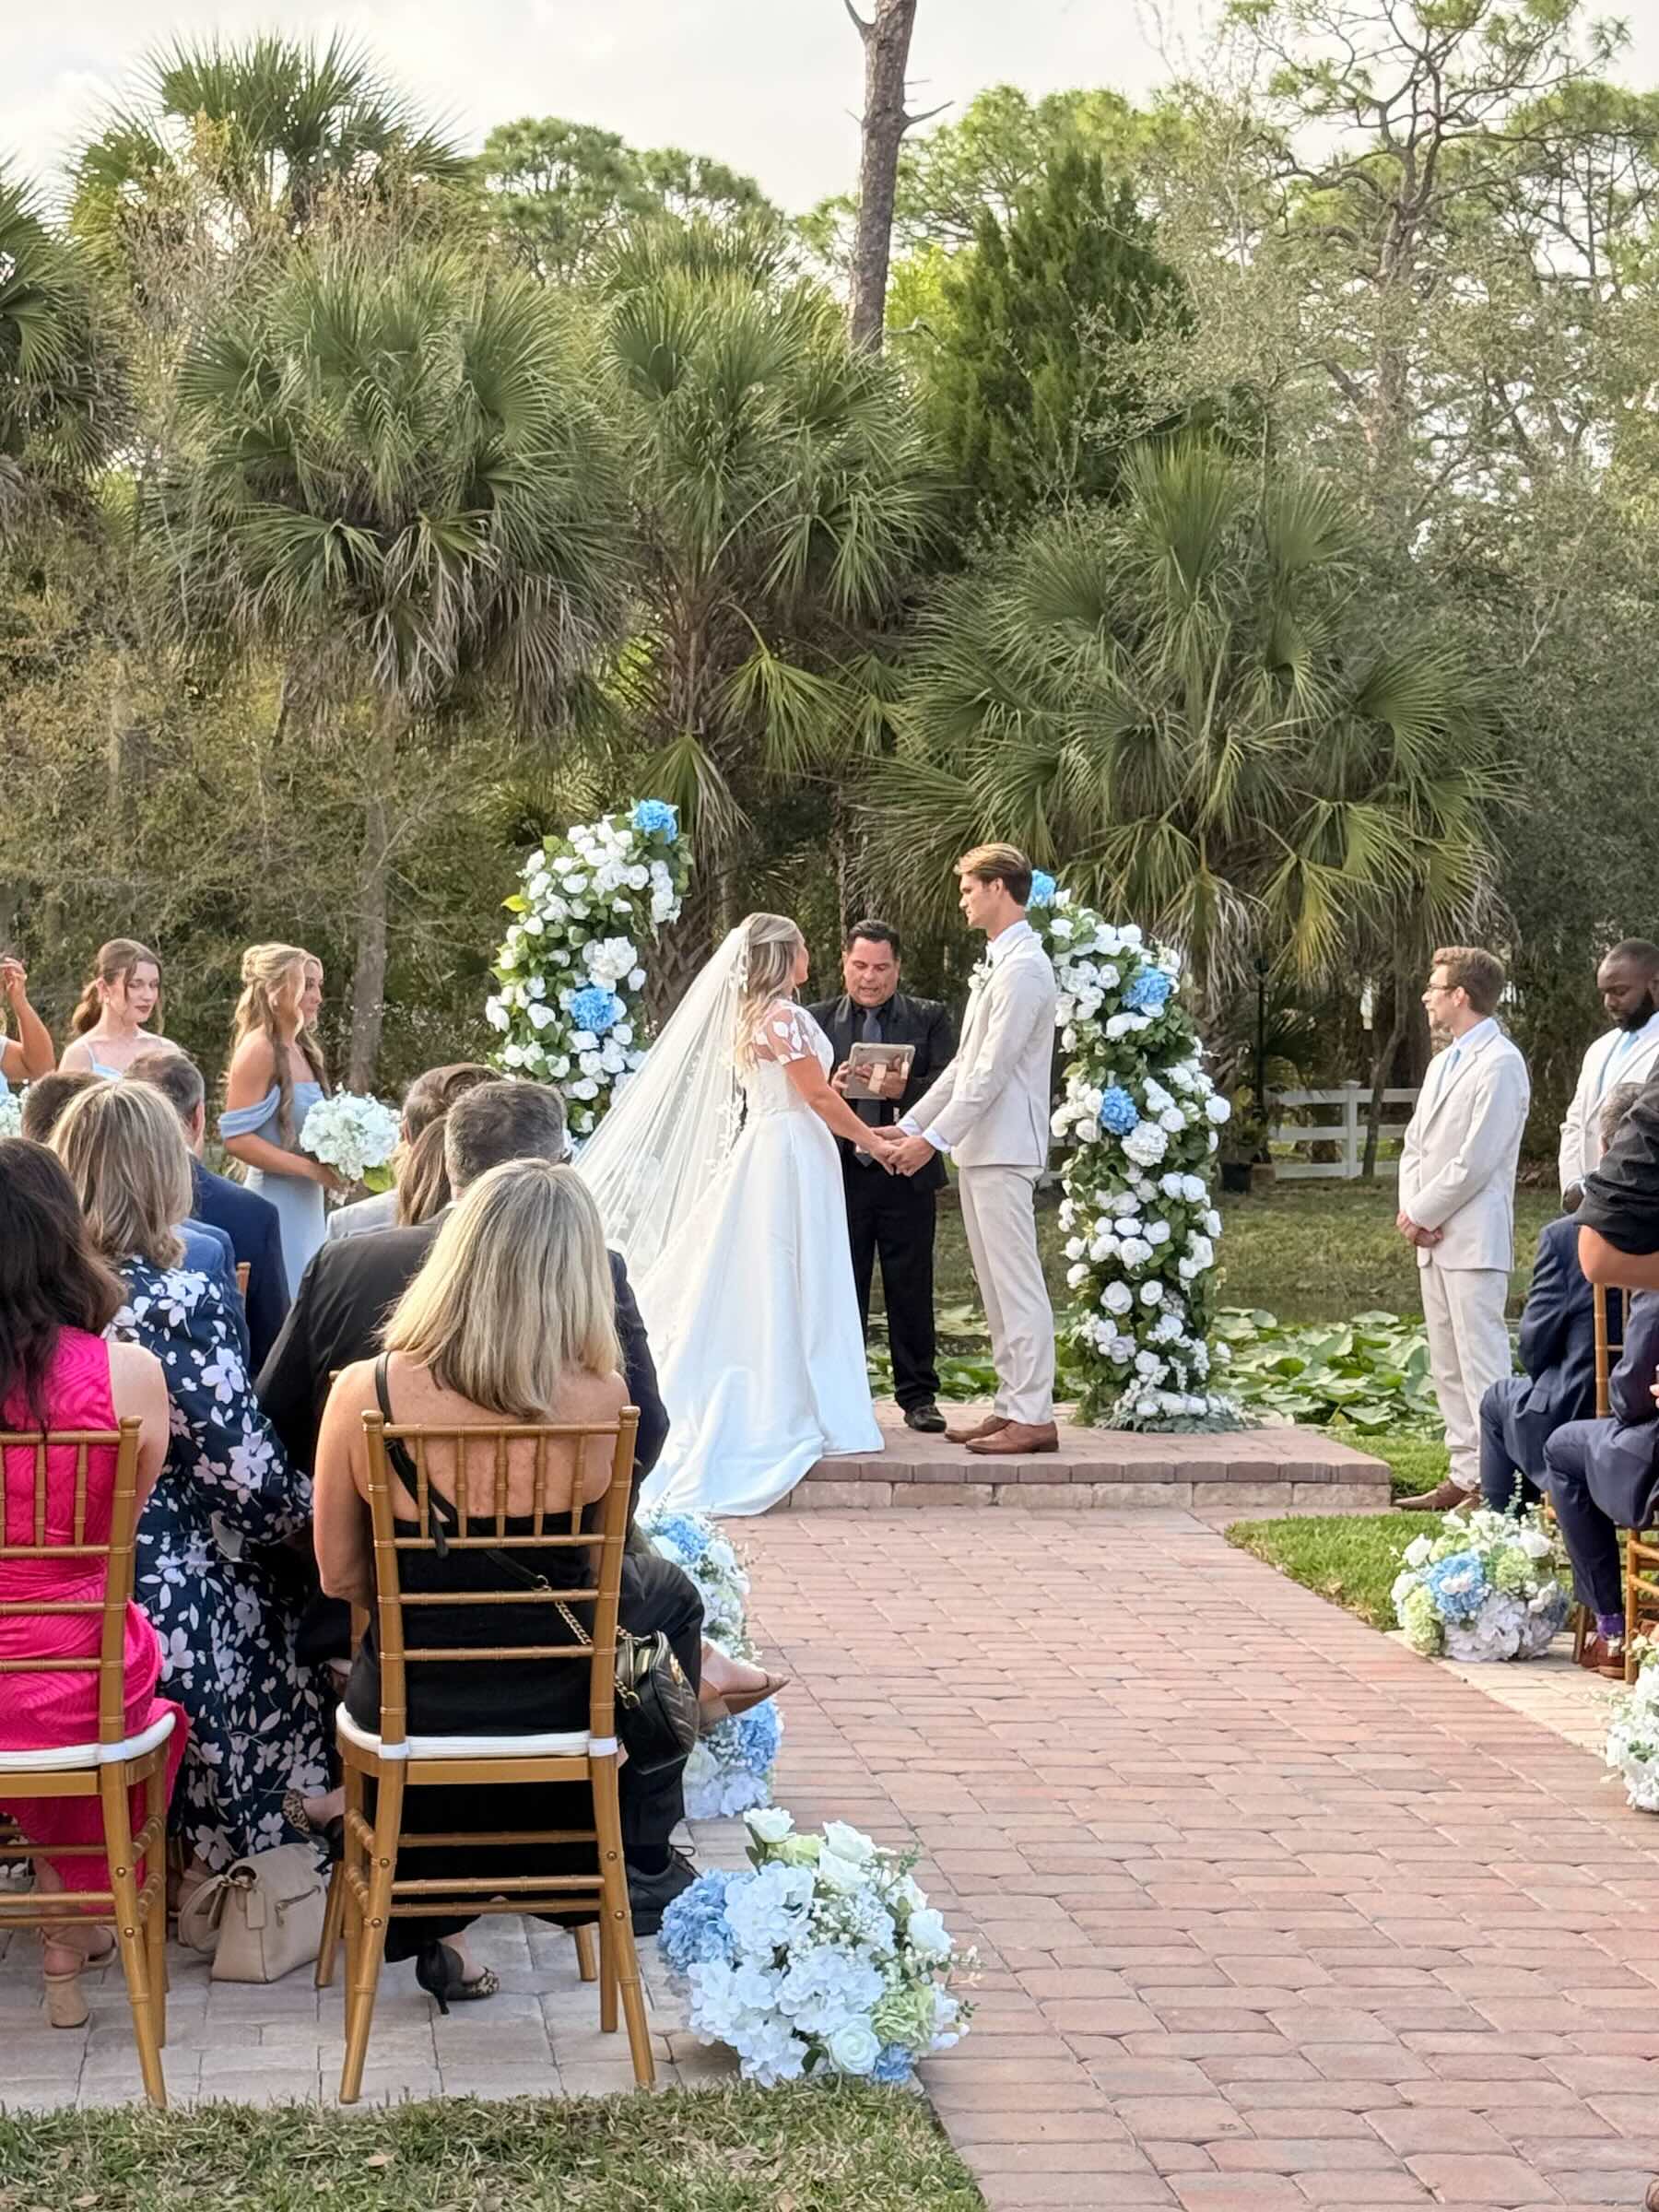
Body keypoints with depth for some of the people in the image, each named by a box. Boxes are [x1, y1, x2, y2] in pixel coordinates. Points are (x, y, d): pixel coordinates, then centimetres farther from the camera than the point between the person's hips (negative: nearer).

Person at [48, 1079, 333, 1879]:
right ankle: (212, 1856, 37)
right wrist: (320, 1500, 6)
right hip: (154, 1613, -4)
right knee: (263, 1601, 24)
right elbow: (255, 1490, -15)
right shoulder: (179, 1305, -17)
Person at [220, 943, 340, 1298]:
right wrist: (311, 1168, -17)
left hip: (307, 1205, 8)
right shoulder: (259, 1050, -11)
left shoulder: (302, 1050, 13)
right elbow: (236, 1138, -16)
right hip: (275, 1201, -8)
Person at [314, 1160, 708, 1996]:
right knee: (669, 1596, 32)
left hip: (409, 1710, 1)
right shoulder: (599, 1398, -19)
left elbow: (340, 1577, -3)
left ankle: (433, 1924, 36)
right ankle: (639, 1857, 45)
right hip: (555, 1707, -1)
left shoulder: (364, 1392, -17)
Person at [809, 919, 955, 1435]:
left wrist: (905, 1089, -20)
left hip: (906, 1176, -1)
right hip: (840, 1174, 1)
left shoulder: (929, 1019, 7)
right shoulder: (818, 1021, 10)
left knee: (911, 1290, 3)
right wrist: (828, 1090, -16)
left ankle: (918, 1396, 11)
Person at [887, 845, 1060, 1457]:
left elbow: (993, 1069, -18)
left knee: (1017, 1282, -8)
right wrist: (910, 1124, 19)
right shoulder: (1001, 964, 19)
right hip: (979, 1149, 10)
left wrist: (934, 1137, -16)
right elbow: (966, 1063, 22)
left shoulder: (1023, 968, -14)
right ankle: (1011, 1407, 16)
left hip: (1004, 1149, -10)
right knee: (995, 1285, 11)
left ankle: (1034, 1416, -7)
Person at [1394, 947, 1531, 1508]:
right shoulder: (1443, 1064, 19)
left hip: (1473, 1240, -10)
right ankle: (1466, 1476, 16)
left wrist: (1422, 1215, -10)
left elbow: (1475, 1162, -17)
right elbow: (1414, 1145, 18)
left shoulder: (1500, 1065, -12)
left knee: (1483, 1359, -10)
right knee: (1447, 1364, 11)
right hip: (1433, 1238, 10)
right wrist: (1411, 1211, 2)